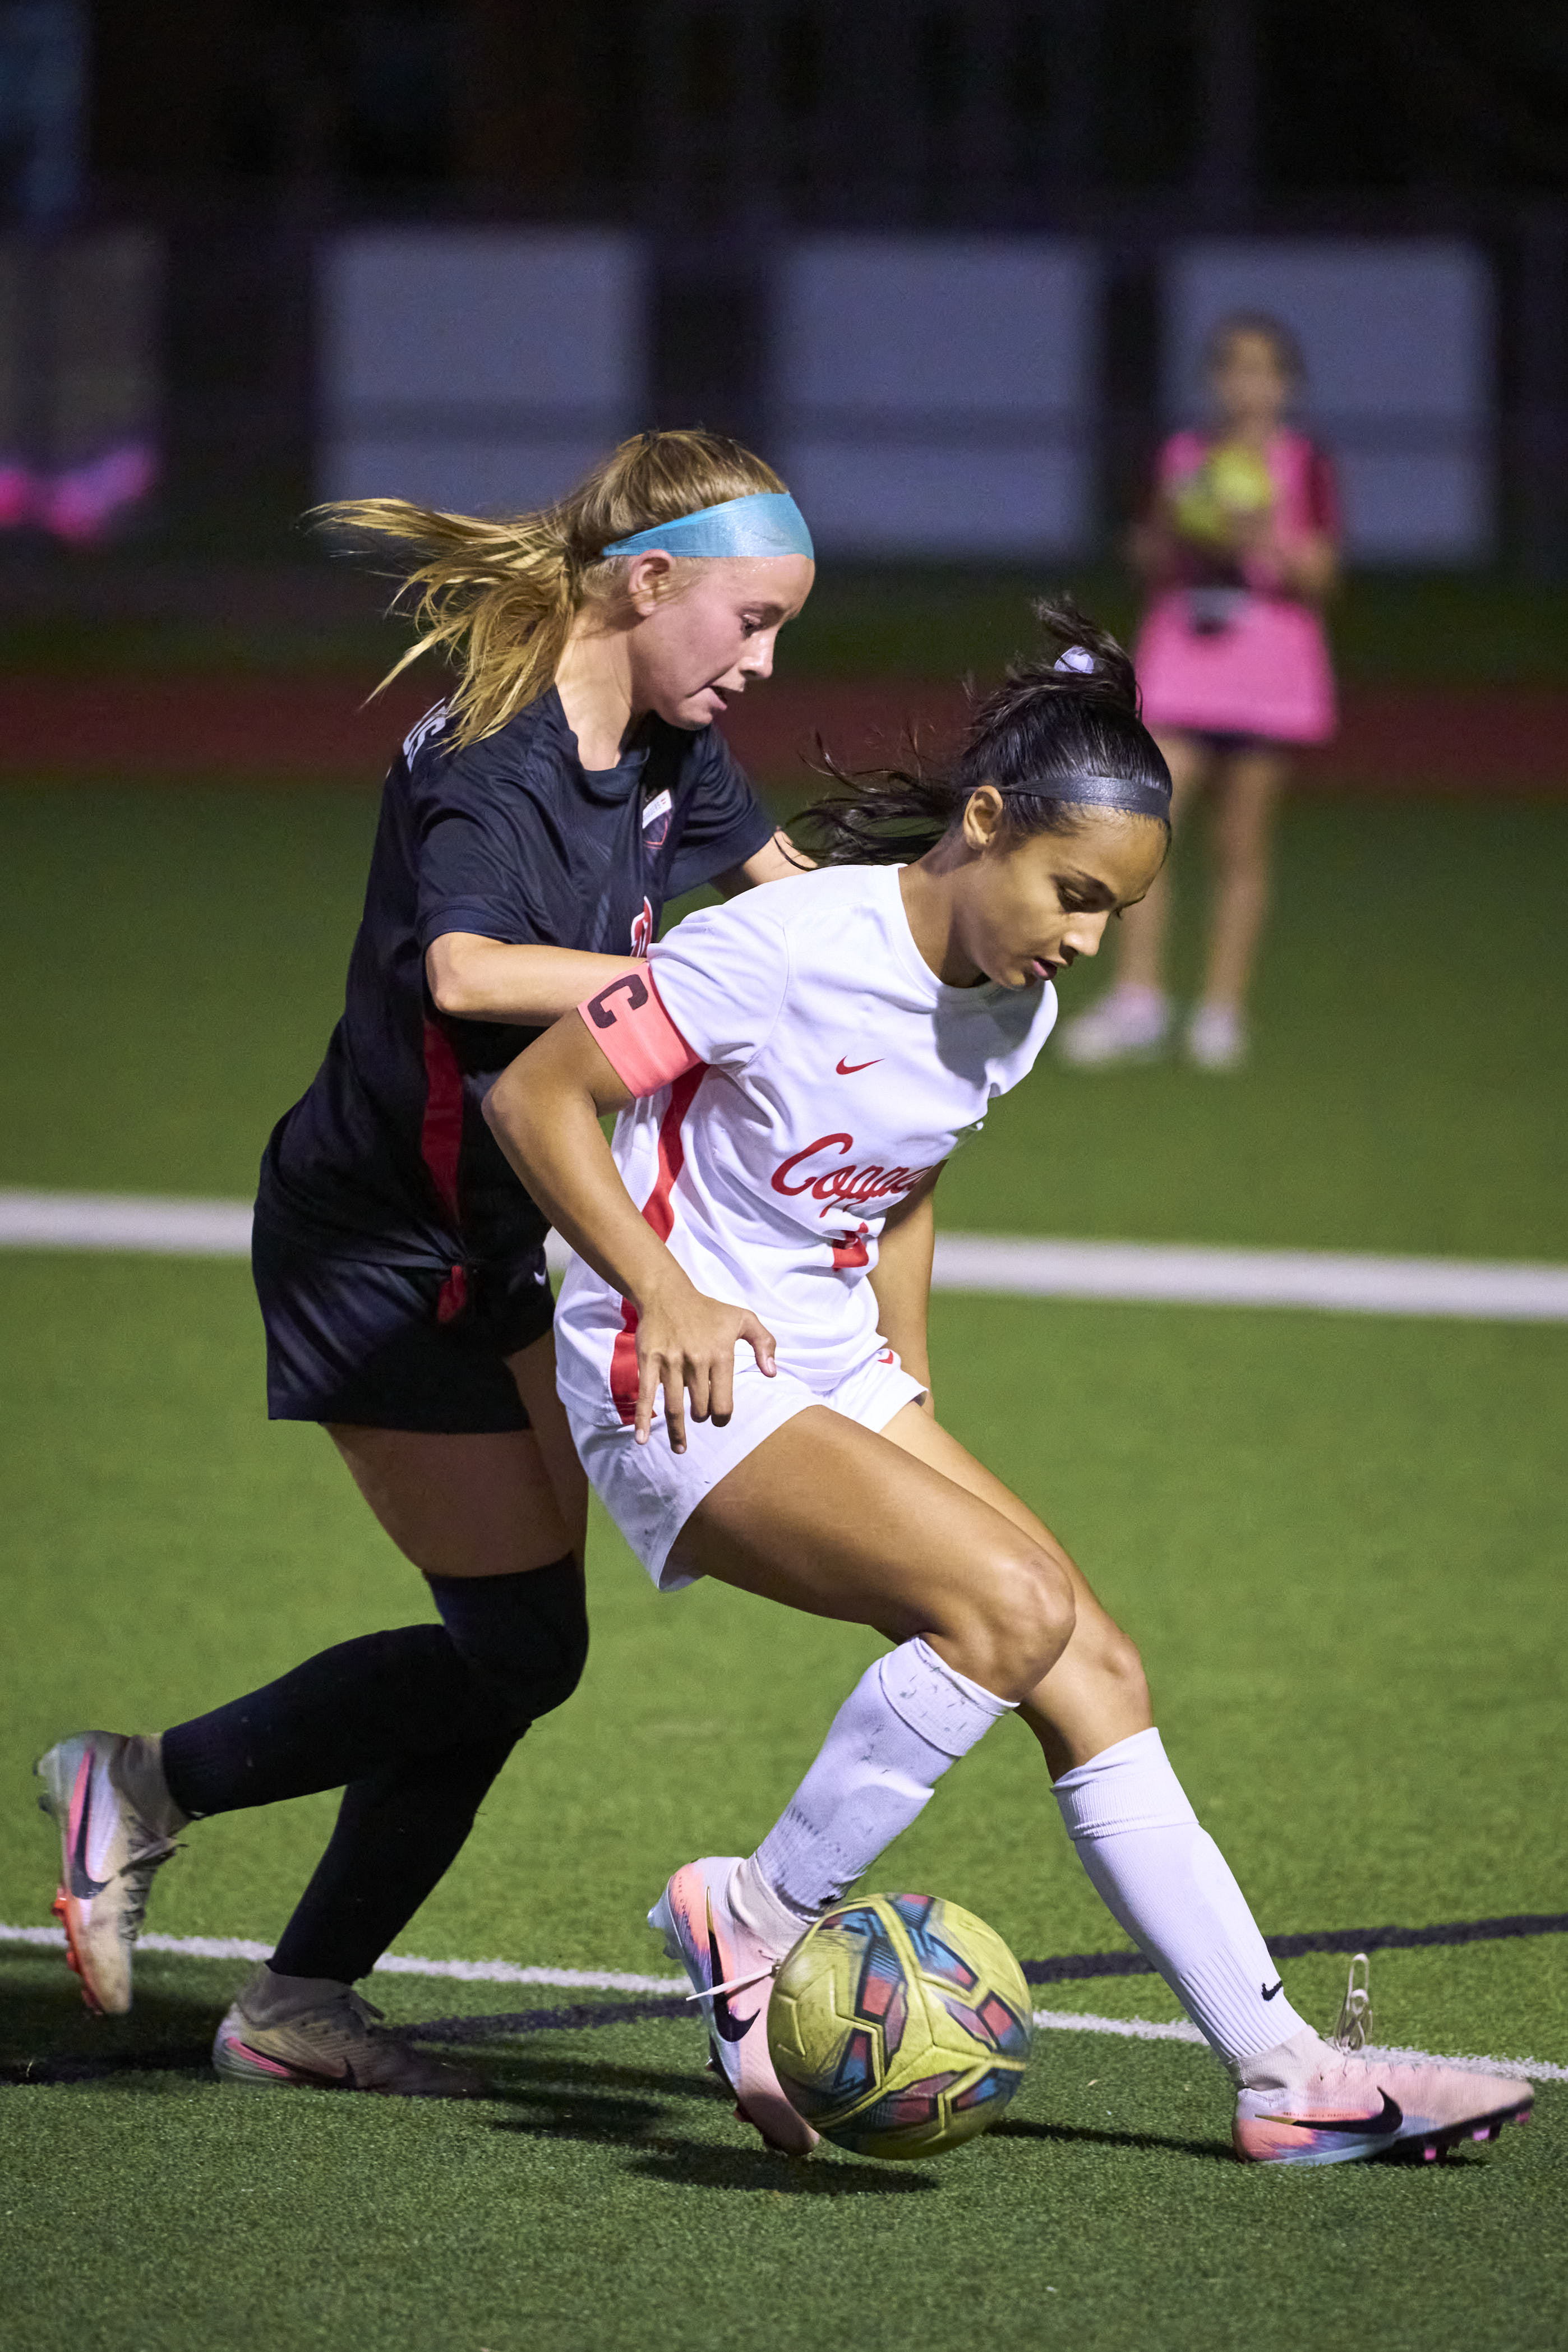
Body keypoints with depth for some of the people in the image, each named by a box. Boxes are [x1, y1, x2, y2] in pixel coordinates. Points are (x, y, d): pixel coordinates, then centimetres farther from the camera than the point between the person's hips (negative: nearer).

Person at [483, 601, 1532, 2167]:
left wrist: (910, 1386, 12)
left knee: (1090, 1671, -2)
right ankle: (754, 1922, -11)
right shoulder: (794, 948, -20)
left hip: (834, 1378, 8)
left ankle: (1281, 2074, 0)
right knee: (1012, 1606, -25)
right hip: (678, 1385, -8)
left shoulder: (1014, 1012, 4)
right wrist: (665, 1293, -22)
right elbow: (536, 1097, -16)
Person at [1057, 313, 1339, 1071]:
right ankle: (1137, 1000, -9)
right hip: (1182, 653, 2)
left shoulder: (1304, 468, 2)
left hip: (1269, 663, -2)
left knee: (1240, 845, 2)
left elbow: (1318, 574, -2)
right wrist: (1172, 531, -8)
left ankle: (1222, 1009, 10)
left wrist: (1266, 539, -19)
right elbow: (1150, 561, 13)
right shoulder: (1180, 458, 11)